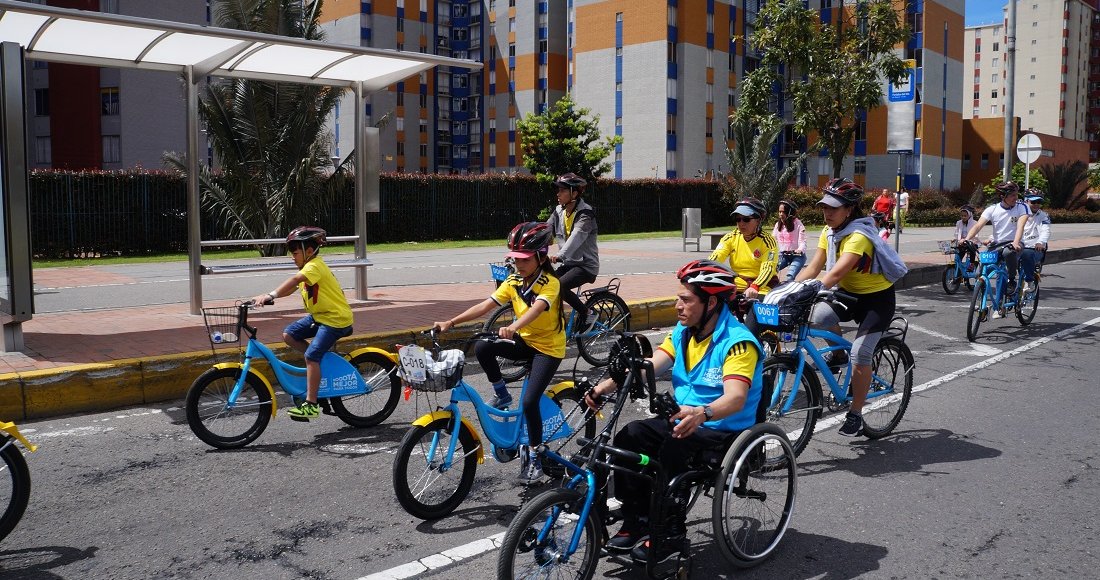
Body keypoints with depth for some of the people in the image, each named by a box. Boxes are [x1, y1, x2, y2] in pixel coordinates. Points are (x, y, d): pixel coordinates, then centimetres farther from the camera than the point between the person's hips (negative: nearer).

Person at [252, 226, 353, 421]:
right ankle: (322, 360, 14)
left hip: (336, 319, -10)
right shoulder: (308, 268, 13)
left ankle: (311, 405, -14)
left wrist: (271, 295, -45)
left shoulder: (315, 266, -18)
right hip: (319, 315, 10)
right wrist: (267, 297, -2)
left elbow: (295, 280, -36)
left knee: (311, 356, -18)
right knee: (289, 335, 3)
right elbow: (291, 288, 11)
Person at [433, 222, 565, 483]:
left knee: (529, 401, -19)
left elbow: (536, 309, -41)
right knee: (482, 347, -21)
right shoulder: (513, 282, -3)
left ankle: (533, 457, 1)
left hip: (548, 347, -6)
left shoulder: (550, 283, -21)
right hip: (524, 340, 6)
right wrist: (451, 322, -21)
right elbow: (485, 306, -10)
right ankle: (502, 395, 1)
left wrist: (513, 327, -60)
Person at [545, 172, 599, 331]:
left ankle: (587, 313, -8)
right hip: (568, 263, 7)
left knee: (559, 286, -28)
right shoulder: (559, 211, 6)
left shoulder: (585, 214, -16)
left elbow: (577, 236, -33)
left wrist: (560, 255, -49)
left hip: (585, 264, -7)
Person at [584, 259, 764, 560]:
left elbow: (736, 398, -33)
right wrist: (605, 386, -20)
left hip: (725, 431, -7)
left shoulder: (738, 342, -19)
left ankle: (670, 531, -12)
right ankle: (637, 521, -4)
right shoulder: (683, 331, 5)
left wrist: (702, 413, -54)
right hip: (684, 420, 7)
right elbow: (647, 366, -5)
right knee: (629, 436, -14)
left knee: (675, 446, -33)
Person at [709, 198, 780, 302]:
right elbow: (715, 257, -11)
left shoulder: (768, 241, -9)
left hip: (761, 285, -3)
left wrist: (754, 287, -39)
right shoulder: (731, 238, 2)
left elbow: (767, 269, -21)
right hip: (736, 284, 3)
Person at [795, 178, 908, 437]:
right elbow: (814, 267, -8)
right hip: (849, 294, 6)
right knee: (817, 316, -24)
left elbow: (836, 272, -40)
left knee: (860, 356, -15)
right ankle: (838, 354, 6)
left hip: (877, 298, -6)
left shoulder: (859, 236, -28)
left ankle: (855, 415, 1)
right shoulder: (829, 232, -3)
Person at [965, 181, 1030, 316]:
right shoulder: (992, 209, 0)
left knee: (1008, 252, -40)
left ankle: (1012, 281, -13)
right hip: (996, 245, 3)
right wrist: (966, 239, -30)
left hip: (1013, 245, -3)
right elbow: (978, 225, -11)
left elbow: (1020, 225, -21)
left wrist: (1016, 243, -40)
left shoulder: (1022, 208, -4)